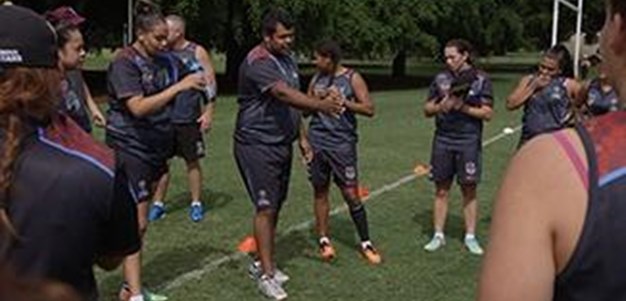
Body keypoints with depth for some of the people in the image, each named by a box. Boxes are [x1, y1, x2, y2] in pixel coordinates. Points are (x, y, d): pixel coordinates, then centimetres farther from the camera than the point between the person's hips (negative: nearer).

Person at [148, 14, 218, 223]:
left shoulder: (197, 53, -4)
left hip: (189, 119, -3)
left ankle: (196, 204, 17)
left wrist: (209, 113, -10)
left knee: (192, 161, 7)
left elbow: (210, 83, -4)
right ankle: (158, 204, 13)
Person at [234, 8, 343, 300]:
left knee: (275, 207, 12)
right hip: (257, 145, -9)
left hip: (282, 144, 9)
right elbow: (283, 93, -36)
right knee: (265, 208, -7)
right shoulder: (258, 62, -19)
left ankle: (262, 262, 25)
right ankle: (266, 274, 0)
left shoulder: (287, 59, 11)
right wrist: (321, 105, -49)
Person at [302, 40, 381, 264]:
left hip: (342, 143, -4)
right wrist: (316, 99, -4)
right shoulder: (316, 79, 9)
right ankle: (324, 240, 18)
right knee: (320, 190, 7)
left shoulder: (352, 78, -3)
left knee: (351, 194, -3)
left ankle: (366, 243, 8)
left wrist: (342, 101, -15)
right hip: (317, 142, 4)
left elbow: (369, 109, -8)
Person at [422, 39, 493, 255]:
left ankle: (470, 236, 14)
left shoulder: (481, 79, -1)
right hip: (443, 140, 2)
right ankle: (438, 235, 14)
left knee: (469, 190, 5)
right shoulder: (441, 79, 8)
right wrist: (441, 106, -10)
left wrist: (463, 107, -16)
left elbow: (487, 113, -4)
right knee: (441, 190, 6)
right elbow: (427, 109, 10)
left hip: (468, 141, -2)